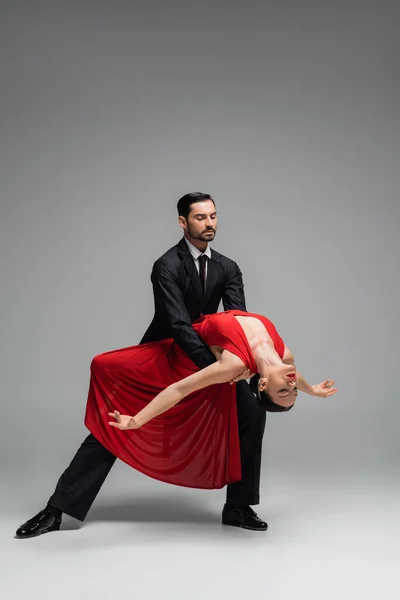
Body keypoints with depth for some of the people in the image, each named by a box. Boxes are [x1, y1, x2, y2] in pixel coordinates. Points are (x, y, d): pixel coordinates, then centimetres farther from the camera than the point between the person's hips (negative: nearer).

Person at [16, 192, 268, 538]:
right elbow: (178, 325, -32)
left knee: (252, 413, -11)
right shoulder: (167, 266, -22)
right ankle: (57, 509, 1)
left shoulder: (228, 269, -5)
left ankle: (238, 507, 3)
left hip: (206, 357, 4)